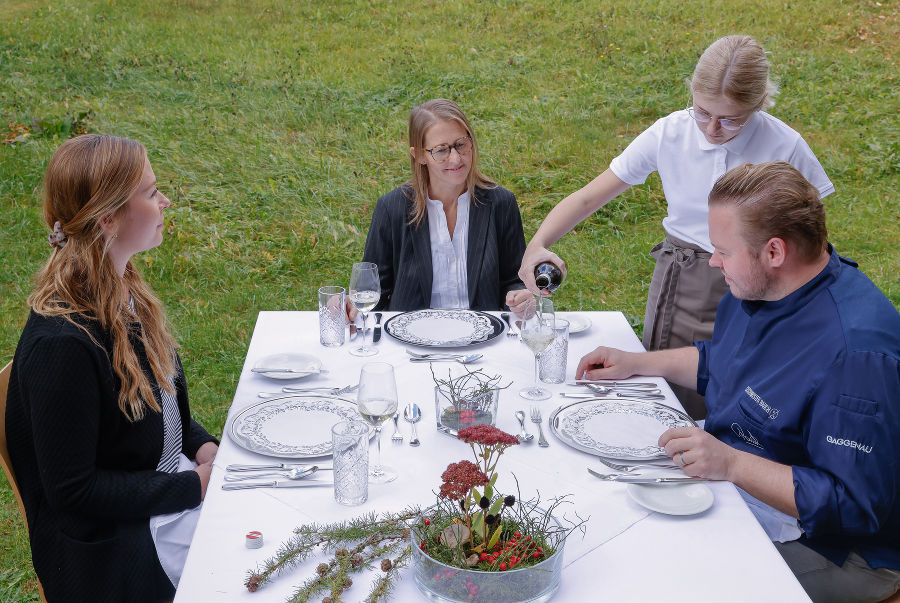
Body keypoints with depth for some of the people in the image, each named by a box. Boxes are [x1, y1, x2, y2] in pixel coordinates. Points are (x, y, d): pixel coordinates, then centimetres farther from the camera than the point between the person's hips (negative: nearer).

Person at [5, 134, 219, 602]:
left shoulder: (123, 292, 1)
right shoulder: (61, 344, -27)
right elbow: (73, 490, -21)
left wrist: (204, 445, -1)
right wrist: (193, 486, -17)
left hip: (178, 480, 8)